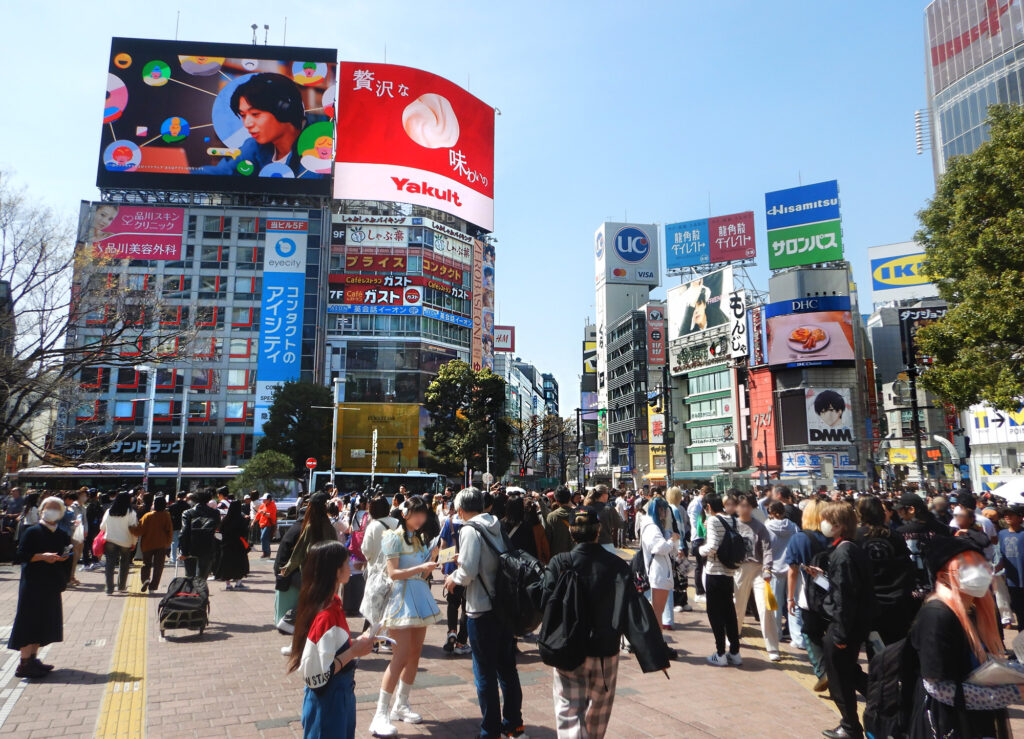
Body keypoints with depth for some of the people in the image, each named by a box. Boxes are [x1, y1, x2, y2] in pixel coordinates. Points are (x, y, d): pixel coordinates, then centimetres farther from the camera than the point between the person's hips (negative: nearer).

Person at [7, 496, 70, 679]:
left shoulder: (62, 536, 10)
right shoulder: (32, 532, -6)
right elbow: (20, 557, -10)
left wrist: (64, 557, -4)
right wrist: (42, 556, -20)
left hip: (52, 585, 6)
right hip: (32, 585, -6)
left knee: (44, 622, 10)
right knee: (30, 622, -5)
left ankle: (33, 659, 20)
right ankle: (24, 664, 1)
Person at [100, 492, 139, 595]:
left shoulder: (109, 511, 2)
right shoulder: (130, 512, -7)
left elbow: (102, 527, 11)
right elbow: (133, 529, -9)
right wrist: (134, 543, -1)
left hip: (110, 541, 1)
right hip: (125, 542, -1)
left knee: (110, 565, 4)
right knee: (124, 565, 16)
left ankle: (109, 589, -1)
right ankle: (121, 587, 23)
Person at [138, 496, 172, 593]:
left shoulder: (147, 516, -3)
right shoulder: (166, 516, -3)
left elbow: (141, 531, -4)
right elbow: (170, 531, -2)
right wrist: (167, 543, 10)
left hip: (147, 545, 1)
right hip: (161, 545, -1)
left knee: (146, 564, 16)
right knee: (158, 565, 5)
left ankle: (145, 579, -10)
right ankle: (152, 587, -1)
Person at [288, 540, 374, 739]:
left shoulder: (332, 604, 0)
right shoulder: (325, 617, -28)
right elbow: (318, 676, -27)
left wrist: (355, 643, -1)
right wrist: (354, 652, -21)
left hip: (341, 695, 9)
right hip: (327, 702, -9)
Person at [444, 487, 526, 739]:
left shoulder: (470, 530, -15)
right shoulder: (496, 526, 7)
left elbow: (468, 572, -22)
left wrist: (454, 578, -1)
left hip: (482, 609, -7)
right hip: (505, 604, 7)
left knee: (485, 673, 5)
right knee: (507, 668, 18)